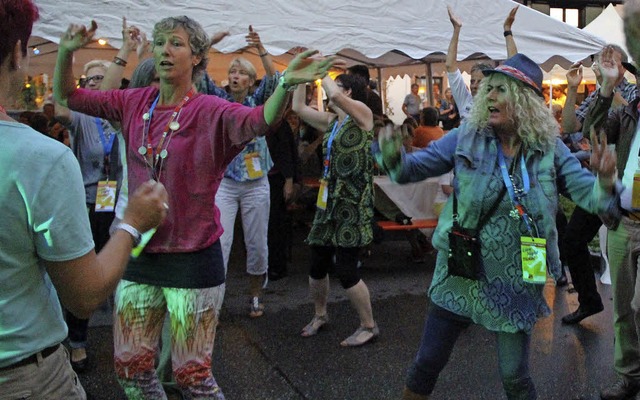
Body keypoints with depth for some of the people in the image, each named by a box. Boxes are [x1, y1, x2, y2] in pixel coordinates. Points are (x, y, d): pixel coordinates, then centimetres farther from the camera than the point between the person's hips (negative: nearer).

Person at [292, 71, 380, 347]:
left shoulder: (362, 113, -7)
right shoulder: (330, 121, 14)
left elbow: (335, 95, -24)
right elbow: (298, 107, 14)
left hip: (353, 204, -7)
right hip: (328, 201, 8)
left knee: (345, 269, -8)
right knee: (317, 265, 11)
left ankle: (369, 326, 11)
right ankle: (320, 314, 35)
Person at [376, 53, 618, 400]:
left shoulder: (549, 150, -6)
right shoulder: (467, 138, -6)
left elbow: (591, 196, -7)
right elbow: (417, 166, -7)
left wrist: (604, 180, -29)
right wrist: (394, 158, -29)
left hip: (515, 284, 0)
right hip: (461, 275, 0)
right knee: (427, 364, 10)